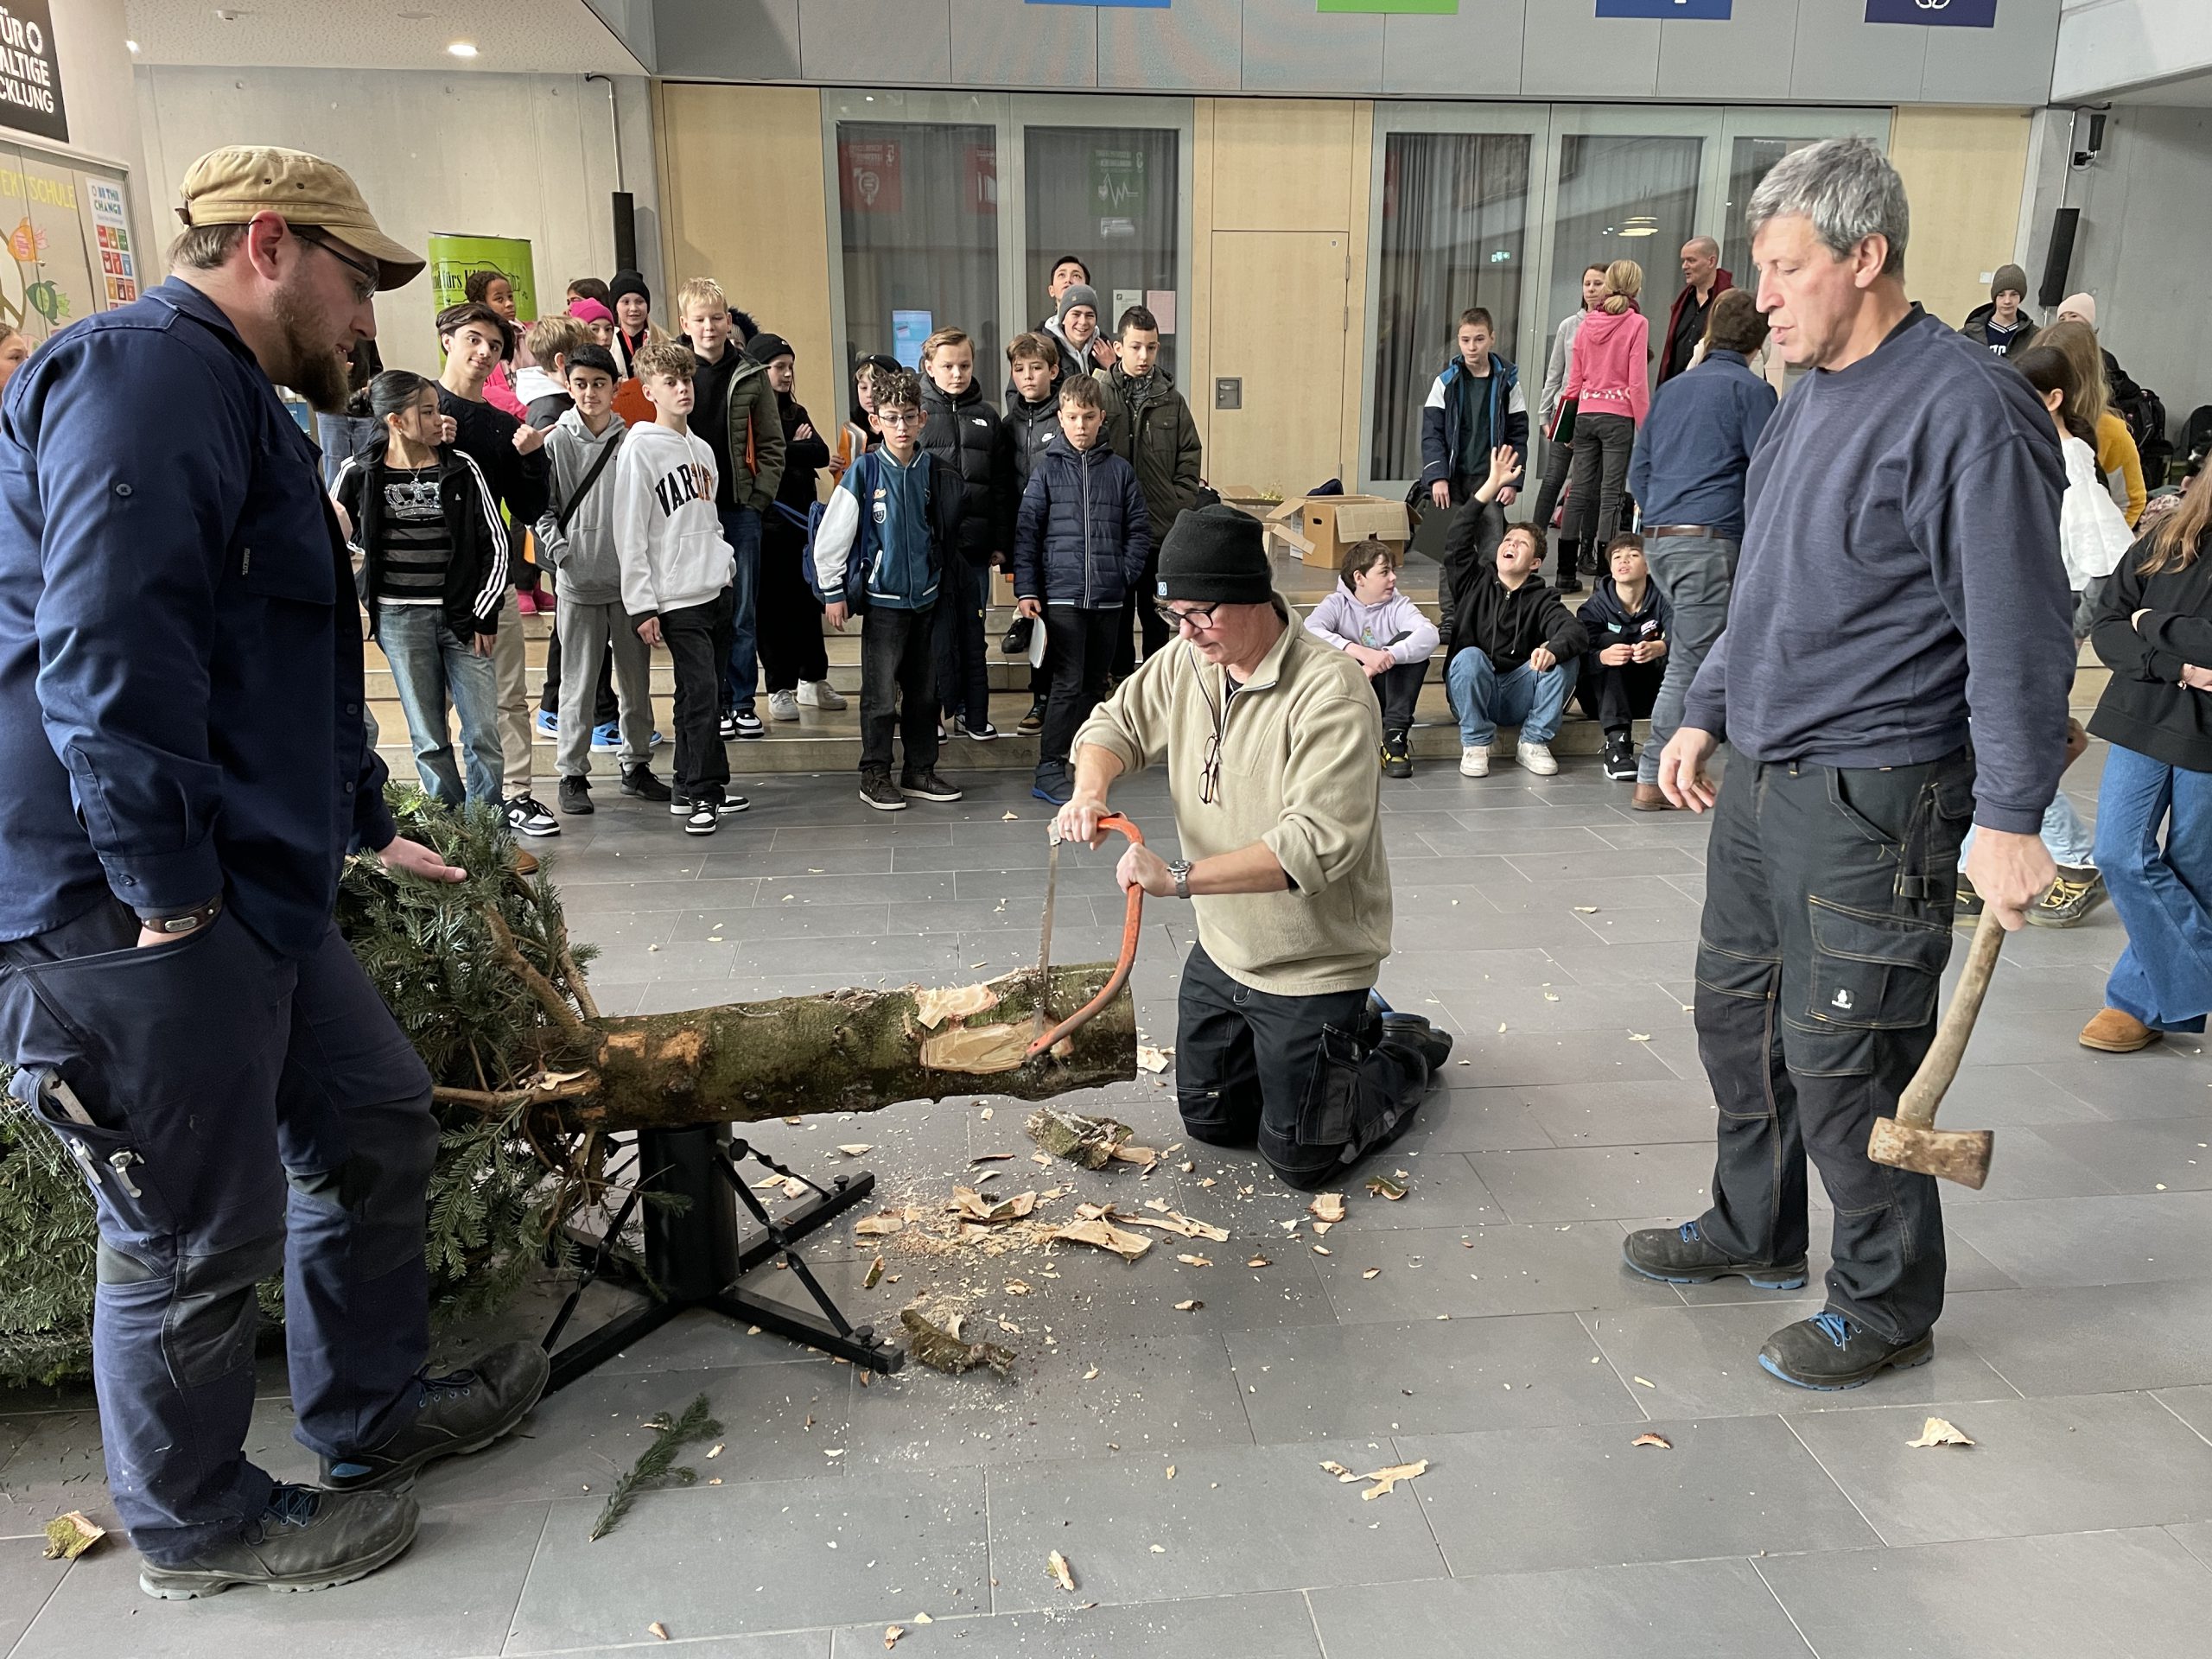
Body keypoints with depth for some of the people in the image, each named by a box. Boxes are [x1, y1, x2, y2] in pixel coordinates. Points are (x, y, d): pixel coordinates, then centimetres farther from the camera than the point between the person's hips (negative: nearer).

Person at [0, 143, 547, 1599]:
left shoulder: (232, 401, 22)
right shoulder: (144, 375, -14)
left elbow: (286, 672, 29)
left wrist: (371, 828, 33)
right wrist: (169, 893, -23)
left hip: (251, 888, 11)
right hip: (129, 913, -11)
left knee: (375, 1125, 17)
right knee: (200, 1235, 4)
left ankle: (372, 1409, 36)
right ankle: (200, 1523, 26)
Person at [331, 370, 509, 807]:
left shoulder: (461, 467, 2)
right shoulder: (360, 473, 0)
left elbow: (495, 542, 4)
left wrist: (484, 613, 1)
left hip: (462, 615, 1)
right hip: (400, 618, 0)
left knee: (484, 733, -2)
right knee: (429, 738, 3)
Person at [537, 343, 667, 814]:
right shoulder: (555, 440, 1)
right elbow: (542, 505, 2)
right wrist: (557, 548, -11)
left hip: (630, 578, 2)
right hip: (579, 580, -2)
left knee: (636, 677, 10)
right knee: (579, 682, 2)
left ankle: (635, 765, 23)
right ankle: (573, 775, 11)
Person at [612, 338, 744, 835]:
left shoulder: (701, 448, 16)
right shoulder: (640, 449, -7)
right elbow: (629, 534, -10)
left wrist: (726, 561, 12)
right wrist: (640, 606, -14)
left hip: (714, 588, 7)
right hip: (676, 595, -7)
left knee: (703, 693, 11)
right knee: (701, 691, -11)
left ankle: (693, 788, 19)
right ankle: (701, 793, -2)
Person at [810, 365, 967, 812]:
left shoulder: (934, 472, 2)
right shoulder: (864, 473, -10)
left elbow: (947, 533, 15)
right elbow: (831, 536, -8)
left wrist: (940, 578, 14)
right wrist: (833, 591, -7)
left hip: (926, 597, 4)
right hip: (883, 597, -4)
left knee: (924, 691, 11)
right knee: (881, 695, 0)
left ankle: (920, 771, 22)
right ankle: (875, 776, 12)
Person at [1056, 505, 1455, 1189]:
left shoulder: (1330, 689, -28)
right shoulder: (1186, 661, -5)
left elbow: (1317, 842, -35)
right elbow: (1117, 723, 9)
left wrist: (1181, 876, -39)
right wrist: (1091, 790, -15)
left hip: (1312, 967, -7)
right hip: (1221, 951, 7)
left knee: (1299, 1161, 5)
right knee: (1208, 1120, 22)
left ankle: (1405, 1053, 30)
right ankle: (1347, 1033, 40)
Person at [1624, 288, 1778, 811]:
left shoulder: (1671, 388, 17)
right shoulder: (1751, 390, -1)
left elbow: (1638, 470, 18)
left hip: (1657, 539, 7)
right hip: (1711, 539, -7)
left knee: (1687, 651, 16)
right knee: (1690, 663, -3)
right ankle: (1653, 781, -3)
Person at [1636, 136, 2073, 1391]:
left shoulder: (1967, 410, -16)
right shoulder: (1809, 400, 12)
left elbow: (2020, 635, -18)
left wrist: (2012, 817, -20)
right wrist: (1708, 715, 18)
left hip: (1872, 802, -9)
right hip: (1759, 779, 9)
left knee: (1841, 1061, 0)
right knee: (1737, 1015, 18)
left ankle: (1888, 1305, 22)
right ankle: (1757, 1229, 39)